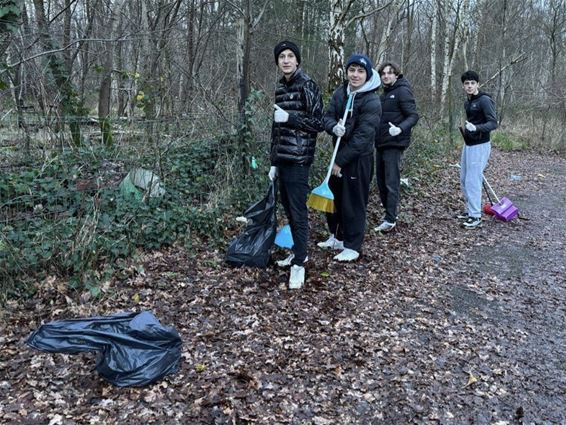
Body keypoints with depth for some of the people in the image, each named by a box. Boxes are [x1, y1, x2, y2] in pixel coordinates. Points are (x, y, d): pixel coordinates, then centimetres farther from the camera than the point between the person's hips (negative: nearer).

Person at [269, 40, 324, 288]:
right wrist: (274, 162, 17)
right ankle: (298, 252, 27)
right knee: (288, 207, 13)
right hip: (282, 157, 7)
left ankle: (299, 264, 2)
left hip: (298, 158, -7)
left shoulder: (307, 85, -7)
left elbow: (318, 123, -9)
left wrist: (289, 117, -17)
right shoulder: (280, 88, 14)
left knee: (297, 211, -6)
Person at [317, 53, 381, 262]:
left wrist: (340, 162, -19)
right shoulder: (340, 92, 2)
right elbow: (328, 116, 3)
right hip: (339, 153, 7)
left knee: (353, 203, 2)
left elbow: (362, 137, -21)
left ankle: (352, 247, 18)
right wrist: (334, 127, -22)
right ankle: (337, 237, 35)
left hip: (359, 159, -7)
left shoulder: (372, 102, -18)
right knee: (333, 197, 17)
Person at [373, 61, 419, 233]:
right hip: (381, 143, 9)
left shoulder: (402, 91, -8)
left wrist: (400, 129, -32)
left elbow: (413, 116, -16)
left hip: (394, 144, -8)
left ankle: (390, 220, -4)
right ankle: (388, 211, 26)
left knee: (391, 183, -8)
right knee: (381, 180, 13)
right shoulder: (385, 93, 17)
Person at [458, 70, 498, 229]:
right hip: (468, 144, 9)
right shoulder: (467, 102, 11)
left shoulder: (484, 100, -14)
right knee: (464, 179, 13)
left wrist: (476, 128, -35)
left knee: (473, 181, -9)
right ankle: (470, 210, 26)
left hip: (480, 146, -9)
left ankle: (476, 217, -2)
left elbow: (493, 123, -19)